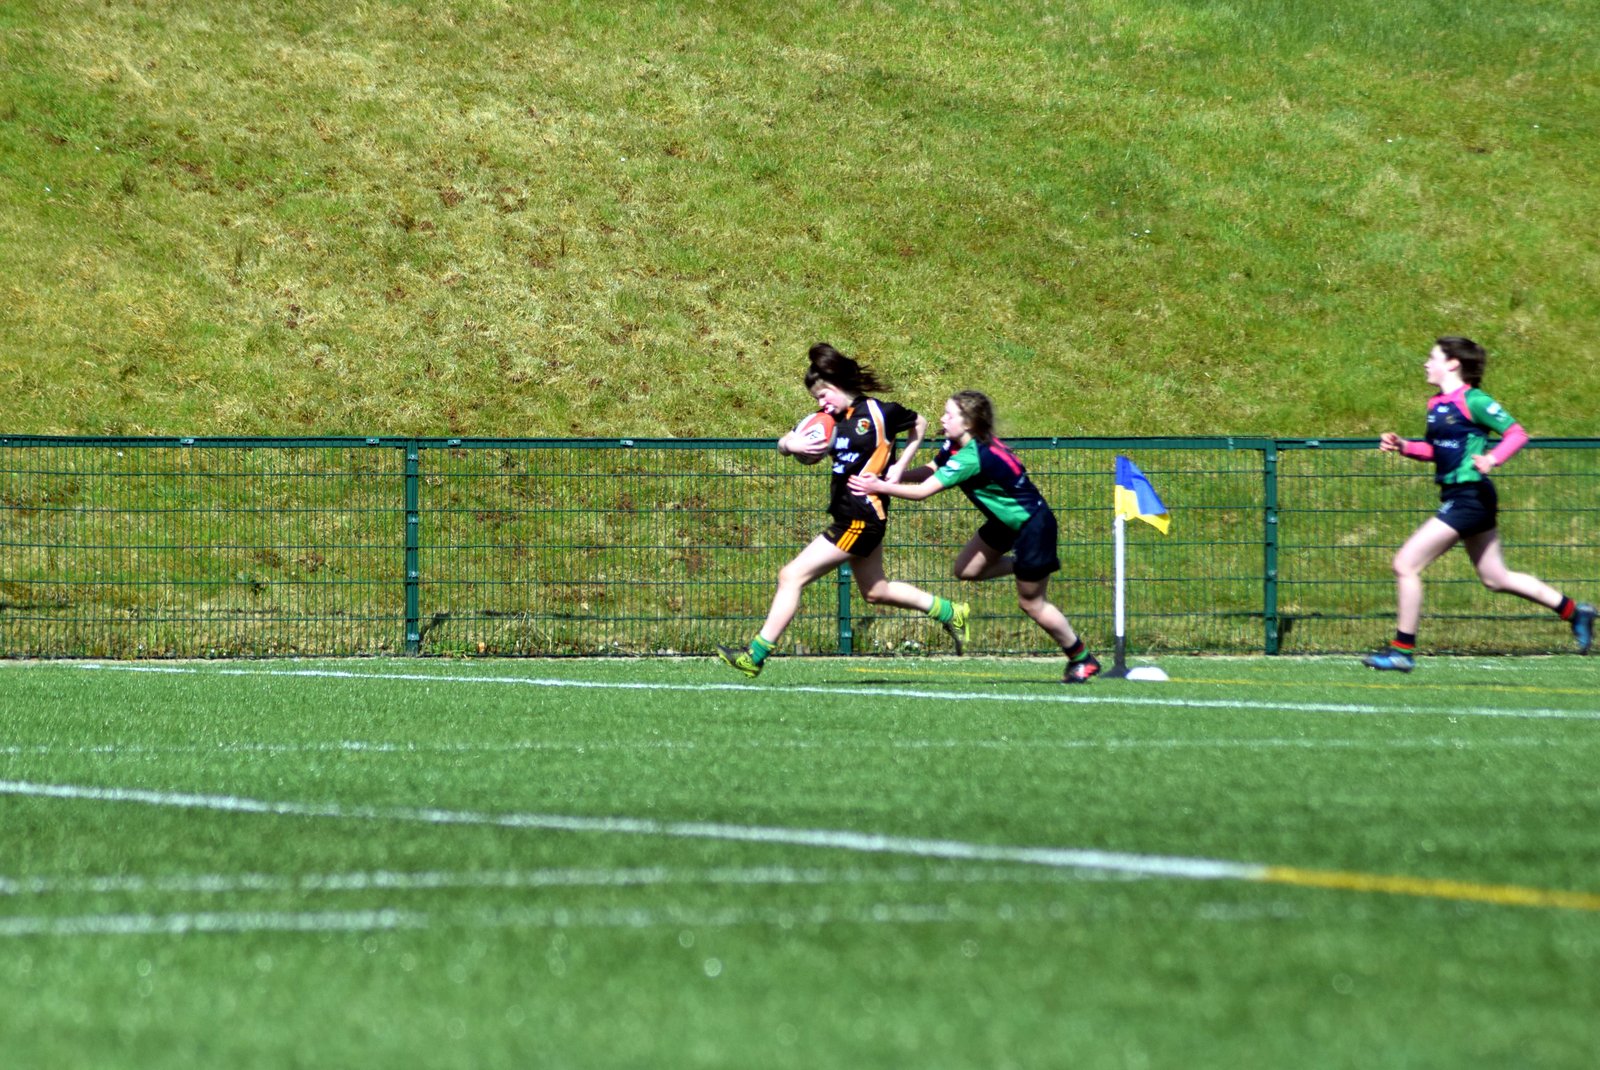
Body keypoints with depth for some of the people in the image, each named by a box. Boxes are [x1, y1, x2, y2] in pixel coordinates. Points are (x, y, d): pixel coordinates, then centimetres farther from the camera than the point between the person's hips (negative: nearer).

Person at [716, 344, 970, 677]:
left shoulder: (878, 412, -9)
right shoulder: (832, 420, 8)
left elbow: (920, 424, 8)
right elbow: (783, 444, 6)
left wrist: (899, 467, -1)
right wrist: (790, 444, -19)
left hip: (862, 519, -9)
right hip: (848, 516, 9)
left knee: (792, 576, -11)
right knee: (876, 591, 22)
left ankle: (756, 656, -9)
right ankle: (951, 613, 36)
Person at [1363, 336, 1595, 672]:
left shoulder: (1473, 401, -14)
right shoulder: (1436, 405, 12)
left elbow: (1517, 434, -15)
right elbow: (1433, 450, 24)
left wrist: (1492, 459, -31)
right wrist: (1402, 446, 7)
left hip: (1469, 498, -10)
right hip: (1456, 497, 10)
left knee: (1405, 565, -10)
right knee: (1496, 579, 17)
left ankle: (1402, 650, -5)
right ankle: (1574, 612, 26)